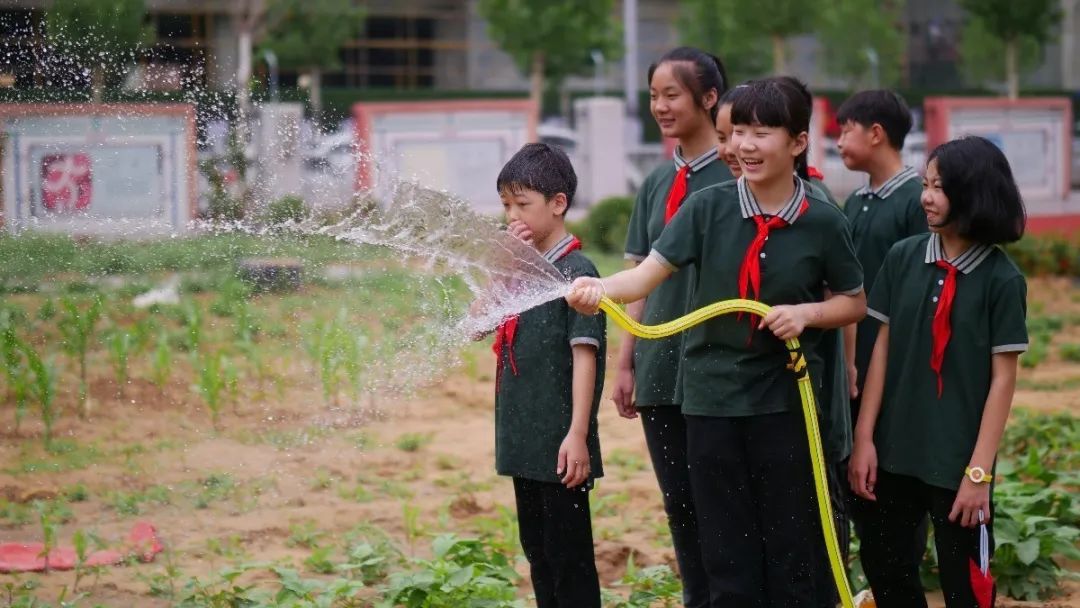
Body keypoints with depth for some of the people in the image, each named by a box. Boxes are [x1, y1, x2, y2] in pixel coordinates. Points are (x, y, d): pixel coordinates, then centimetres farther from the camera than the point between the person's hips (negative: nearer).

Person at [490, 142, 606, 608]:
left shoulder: (576, 270, -12)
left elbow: (585, 354, -16)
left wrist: (578, 434, -21)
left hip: (559, 446, -8)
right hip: (524, 441, 8)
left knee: (568, 555, -3)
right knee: (537, 551, 15)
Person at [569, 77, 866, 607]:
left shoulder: (822, 222, -5)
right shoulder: (708, 208, -4)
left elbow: (855, 303, 7)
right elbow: (648, 274, -12)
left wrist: (808, 312, -12)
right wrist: (600, 289, -33)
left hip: (786, 403, -1)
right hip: (713, 400, 1)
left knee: (791, 551, 6)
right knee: (727, 556, 7)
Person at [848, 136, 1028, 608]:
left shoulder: (1001, 279, -8)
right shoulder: (903, 258, 0)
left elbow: (1003, 378, -7)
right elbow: (883, 347, 4)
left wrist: (979, 471, -11)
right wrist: (864, 437, 1)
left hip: (957, 457, -4)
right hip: (895, 447, 4)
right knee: (881, 561, 12)